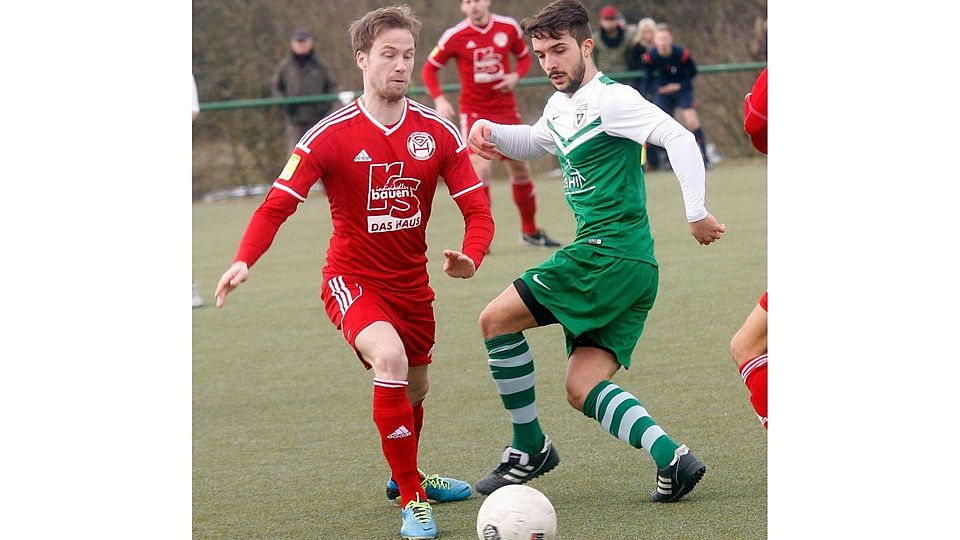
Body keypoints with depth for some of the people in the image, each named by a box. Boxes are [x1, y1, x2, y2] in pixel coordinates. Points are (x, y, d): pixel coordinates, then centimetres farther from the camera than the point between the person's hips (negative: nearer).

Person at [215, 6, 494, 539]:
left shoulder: (438, 132, -7)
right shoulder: (331, 135, -15)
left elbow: (477, 209, -6)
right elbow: (278, 204, -16)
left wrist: (469, 257, -28)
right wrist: (244, 261, -34)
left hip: (412, 282, 5)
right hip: (352, 279, -5)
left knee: (413, 390, 21)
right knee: (390, 358, -31)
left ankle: (406, 477, 53)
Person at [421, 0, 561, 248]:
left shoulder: (509, 27, -2)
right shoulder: (455, 36, -9)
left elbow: (524, 57, 14)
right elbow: (429, 69, 0)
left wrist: (515, 76, -8)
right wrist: (439, 99, -16)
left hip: (506, 111, 4)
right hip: (474, 112, -4)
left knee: (520, 170, 11)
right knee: (482, 169, -19)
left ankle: (530, 230, 30)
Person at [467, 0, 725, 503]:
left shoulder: (610, 99, -10)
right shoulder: (559, 107, 18)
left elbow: (679, 139, -19)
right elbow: (532, 143, 40)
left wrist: (696, 214, -21)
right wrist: (490, 132, 20)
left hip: (608, 252, -9)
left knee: (497, 319, -5)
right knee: (582, 390, 2)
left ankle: (529, 448, 5)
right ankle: (671, 457, -9)